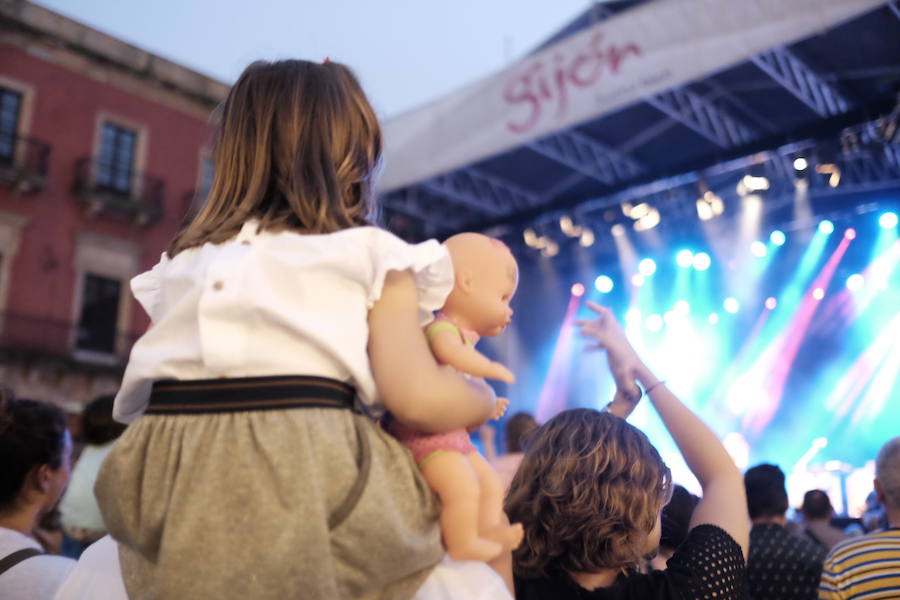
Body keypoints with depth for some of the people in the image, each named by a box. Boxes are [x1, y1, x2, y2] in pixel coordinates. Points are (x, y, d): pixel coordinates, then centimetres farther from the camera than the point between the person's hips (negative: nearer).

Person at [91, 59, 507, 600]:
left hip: (170, 478, 6)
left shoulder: (184, 257, 19)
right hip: (305, 472, -5)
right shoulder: (371, 255, 4)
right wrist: (487, 398, 15)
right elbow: (418, 397, -5)